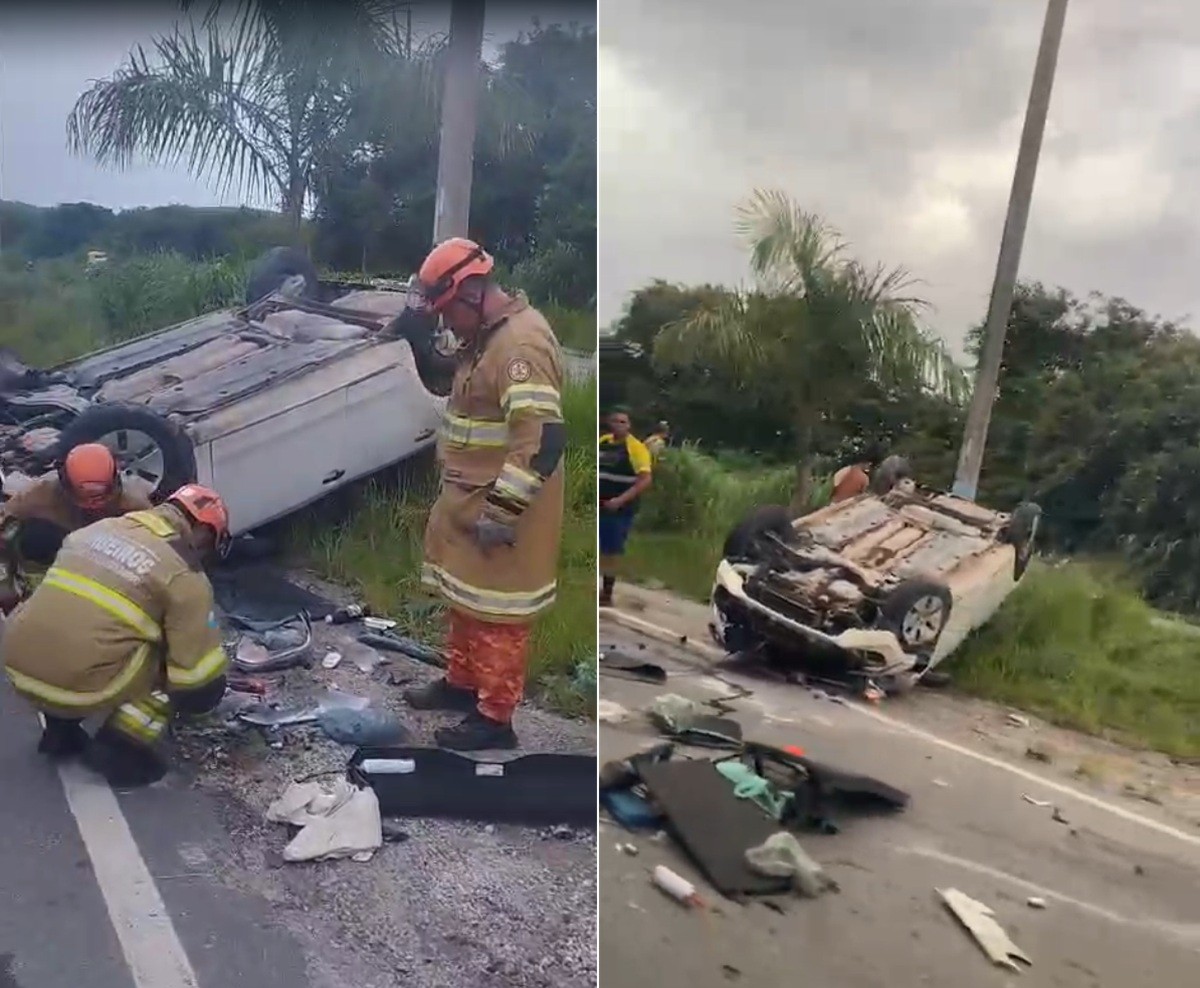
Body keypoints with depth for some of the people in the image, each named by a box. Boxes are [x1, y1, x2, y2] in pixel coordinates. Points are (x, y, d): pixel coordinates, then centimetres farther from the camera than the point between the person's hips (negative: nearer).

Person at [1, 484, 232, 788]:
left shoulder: (98, 528, 15)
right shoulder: (185, 575, -4)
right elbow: (200, 681, -5)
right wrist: (205, 694, 17)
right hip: (79, 685, -7)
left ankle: (60, 730, 29)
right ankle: (120, 750, 5)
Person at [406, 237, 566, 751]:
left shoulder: (521, 344, -25)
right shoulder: (488, 336, 9)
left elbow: (545, 439, -31)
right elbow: (454, 387, 28)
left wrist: (502, 510, -29)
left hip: (499, 510, -10)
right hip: (469, 502, 11)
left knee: (495, 611, 2)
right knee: (463, 598, 23)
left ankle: (494, 717, 17)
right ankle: (461, 682, 42)